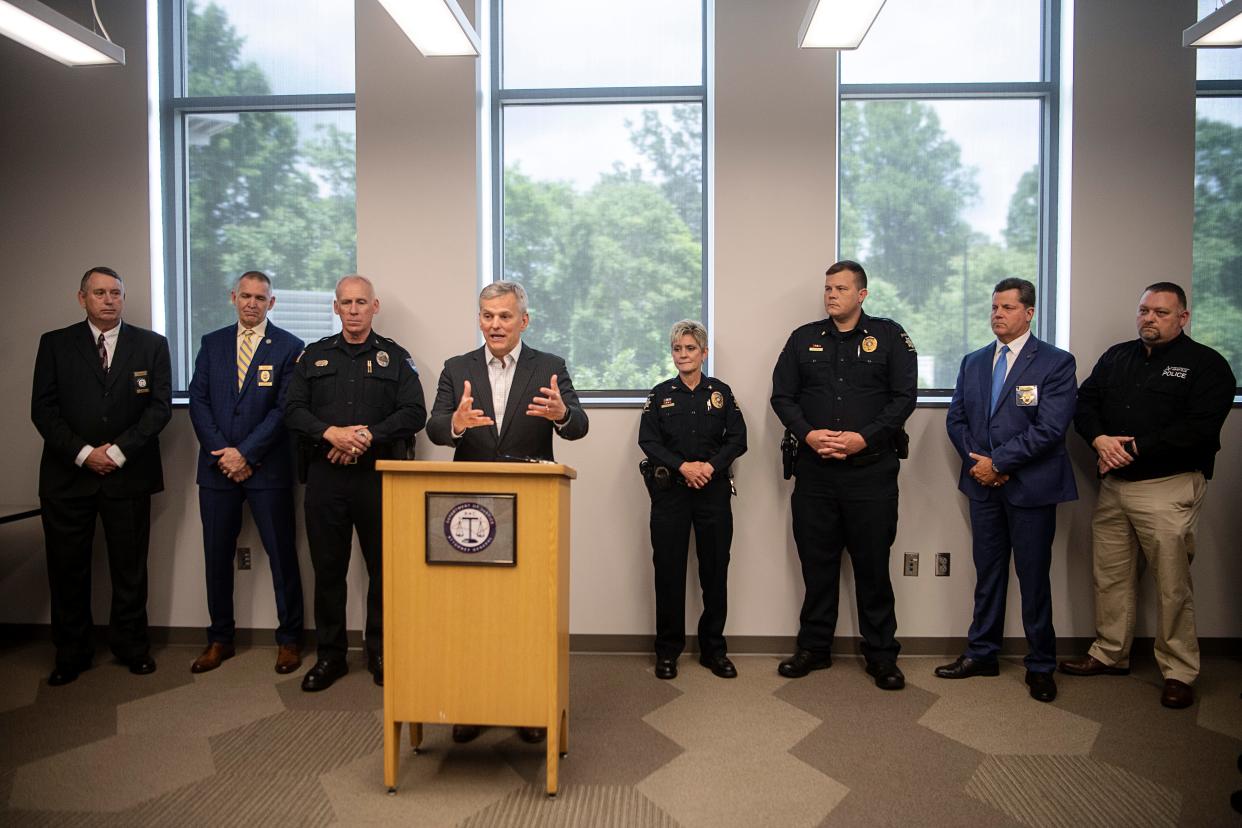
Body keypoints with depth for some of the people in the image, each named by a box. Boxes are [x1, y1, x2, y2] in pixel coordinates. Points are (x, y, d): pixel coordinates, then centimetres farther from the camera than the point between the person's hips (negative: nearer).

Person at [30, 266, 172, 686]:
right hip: (67, 474, 1)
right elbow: (43, 409, 0)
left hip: (128, 474, 0)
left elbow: (161, 405, -2)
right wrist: (83, 453, -11)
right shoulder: (55, 344, 5)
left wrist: (118, 450, -11)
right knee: (67, 568, 8)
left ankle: (132, 647, 22)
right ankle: (71, 653, 22)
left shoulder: (151, 345, 5)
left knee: (130, 568, 7)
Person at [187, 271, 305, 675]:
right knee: (217, 555, 10)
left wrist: (245, 453, -12)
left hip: (267, 467, -4)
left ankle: (289, 639, 13)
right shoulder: (212, 343, 11)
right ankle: (219, 639, 23)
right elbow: (198, 400, 5)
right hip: (217, 466, 4)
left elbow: (284, 408, -8)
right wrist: (221, 453, -7)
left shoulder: (289, 346, -1)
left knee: (281, 554, 1)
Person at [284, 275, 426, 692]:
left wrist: (367, 436, -15)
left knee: (384, 568, 2)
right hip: (325, 475, 2)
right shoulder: (313, 356, 13)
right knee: (327, 568, 7)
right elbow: (293, 410, 4)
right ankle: (330, 655, 20)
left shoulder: (395, 357, 8)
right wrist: (332, 433, -14)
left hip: (379, 476, -2)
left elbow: (414, 412, -3)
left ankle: (381, 654, 16)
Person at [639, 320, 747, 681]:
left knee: (715, 569, 3)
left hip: (713, 489, 1)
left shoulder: (721, 392, 8)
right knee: (668, 569, 2)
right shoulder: (661, 394, 8)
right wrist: (682, 466, -15)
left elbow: (738, 439, 3)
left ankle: (713, 648, 16)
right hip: (669, 489, 0)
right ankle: (667, 650, 14)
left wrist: (710, 466, -13)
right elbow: (648, 440, -1)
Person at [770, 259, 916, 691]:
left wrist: (865, 437, -14)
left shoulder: (889, 336, 4)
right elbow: (782, 396, 8)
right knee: (816, 561, 9)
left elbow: (904, 396, -2)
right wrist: (807, 434, -10)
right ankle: (814, 647, 23)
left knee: (873, 562, 5)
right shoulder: (804, 339, 10)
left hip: (872, 469, -2)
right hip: (814, 470, 2)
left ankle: (881, 653, 19)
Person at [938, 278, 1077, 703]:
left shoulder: (1056, 363, -6)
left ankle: (1041, 666, 19)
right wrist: (977, 461, -6)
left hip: (1031, 487, -5)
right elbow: (956, 419, 9)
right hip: (984, 483, 5)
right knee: (987, 573, 13)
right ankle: (982, 654, 25)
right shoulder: (973, 362, 11)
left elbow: (1049, 429, -15)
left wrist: (998, 462, -15)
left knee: (1033, 577, 5)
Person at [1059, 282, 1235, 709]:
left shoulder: (1206, 365, -2)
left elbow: (1199, 429, -14)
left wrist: (1134, 448, -16)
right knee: (1110, 575, 12)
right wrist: (1100, 440, -11)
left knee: (1172, 585, -1)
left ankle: (1179, 673, 13)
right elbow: (1085, 402, 9)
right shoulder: (1117, 357, 15)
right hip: (1113, 484, 6)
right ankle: (1110, 654, 26)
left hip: (1168, 488, -5)